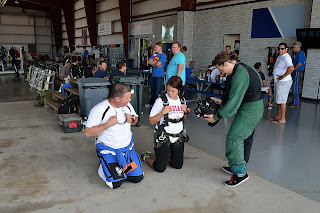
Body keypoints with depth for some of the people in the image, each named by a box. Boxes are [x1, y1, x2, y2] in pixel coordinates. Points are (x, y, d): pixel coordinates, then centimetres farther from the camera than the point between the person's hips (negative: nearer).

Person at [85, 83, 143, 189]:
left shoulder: (127, 105, -4)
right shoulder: (98, 110, -21)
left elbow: (136, 119, 13)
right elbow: (88, 132, -19)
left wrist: (132, 119, -12)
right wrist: (108, 124, -28)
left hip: (128, 148, 5)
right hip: (108, 151, -5)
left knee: (138, 177, 0)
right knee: (115, 183, -12)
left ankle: (120, 166, 26)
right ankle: (103, 167, 18)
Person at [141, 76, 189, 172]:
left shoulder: (182, 101, 2)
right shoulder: (161, 101, -14)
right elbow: (151, 121, -11)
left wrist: (185, 111, -3)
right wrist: (162, 113, -25)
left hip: (178, 138, 5)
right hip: (163, 138, -5)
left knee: (178, 165, 11)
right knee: (160, 168, -3)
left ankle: (165, 156, 39)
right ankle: (146, 157, 27)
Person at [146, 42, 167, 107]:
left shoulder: (163, 56, -9)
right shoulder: (154, 54, 14)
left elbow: (158, 64, -19)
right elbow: (149, 61, 5)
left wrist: (152, 63, 0)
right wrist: (156, 63, -8)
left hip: (159, 75, -7)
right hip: (153, 75, 7)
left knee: (158, 91, -4)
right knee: (152, 89, 15)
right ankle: (151, 102, 26)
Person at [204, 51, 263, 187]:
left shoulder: (240, 75, -22)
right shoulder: (242, 68, 10)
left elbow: (234, 101, -24)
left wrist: (216, 117, -18)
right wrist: (222, 101, 13)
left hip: (250, 110, -11)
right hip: (255, 107, 11)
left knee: (233, 138, -8)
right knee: (240, 138, 18)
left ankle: (240, 173, 0)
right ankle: (236, 166, 31)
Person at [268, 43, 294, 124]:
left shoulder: (286, 57, -17)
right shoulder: (279, 57, 15)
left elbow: (291, 68, -33)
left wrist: (282, 77, -26)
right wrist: (274, 79, 22)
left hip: (283, 82, -10)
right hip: (278, 81, 10)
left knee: (282, 100, -5)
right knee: (278, 99, 16)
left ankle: (282, 119, 2)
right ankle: (278, 116, 27)